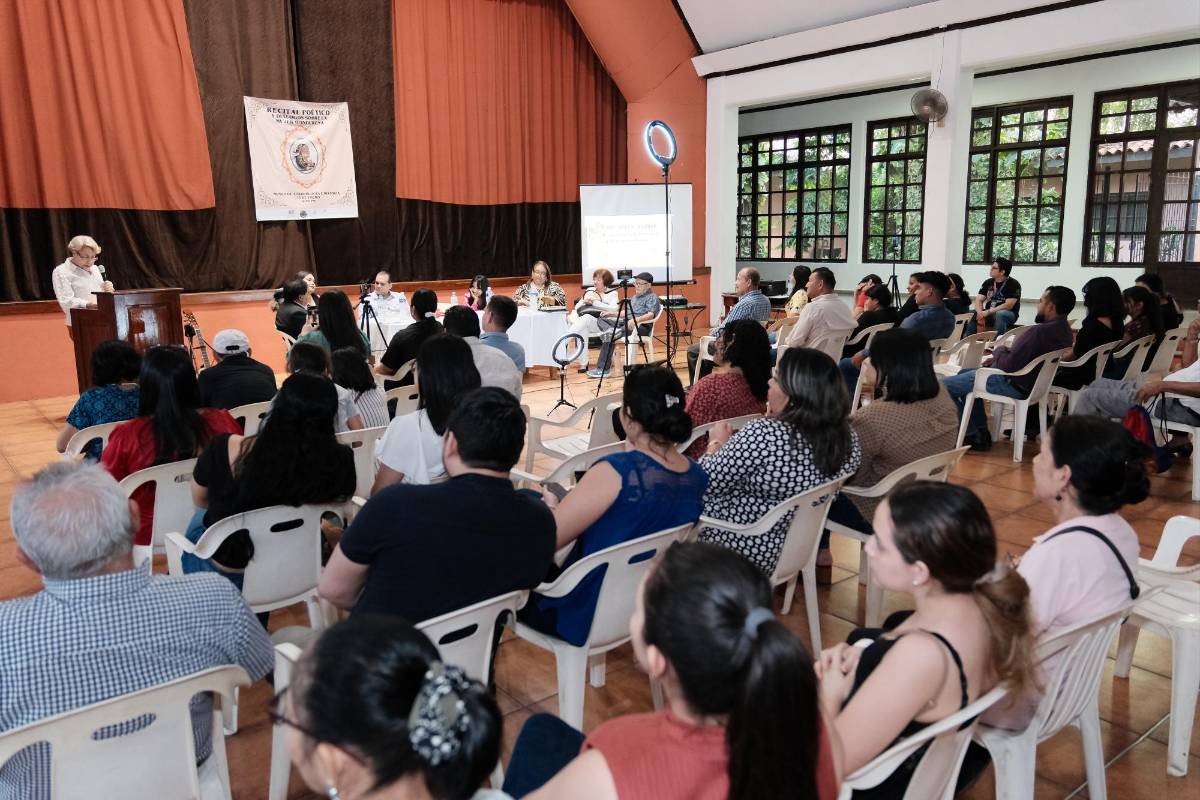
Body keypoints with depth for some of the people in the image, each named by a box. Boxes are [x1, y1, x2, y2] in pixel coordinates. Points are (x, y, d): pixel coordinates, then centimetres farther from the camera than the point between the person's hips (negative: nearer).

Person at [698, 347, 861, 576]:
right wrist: (774, 417, 6)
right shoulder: (847, 436, -11)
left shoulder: (763, 435, -33)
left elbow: (705, 482, -19)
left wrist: (717, 445, -2)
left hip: (740, 549, -7)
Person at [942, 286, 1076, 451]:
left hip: (1015, 386, -10)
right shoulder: (1064, 329, 3)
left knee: (945, 385, -7)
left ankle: (972, 436, 3)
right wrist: (999, 356, 4)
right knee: (964, 374, 28)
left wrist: (999, 351, -6)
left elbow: (1009, 365, -27)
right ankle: (981, 430, 26)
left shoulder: (1039, 331, -29)